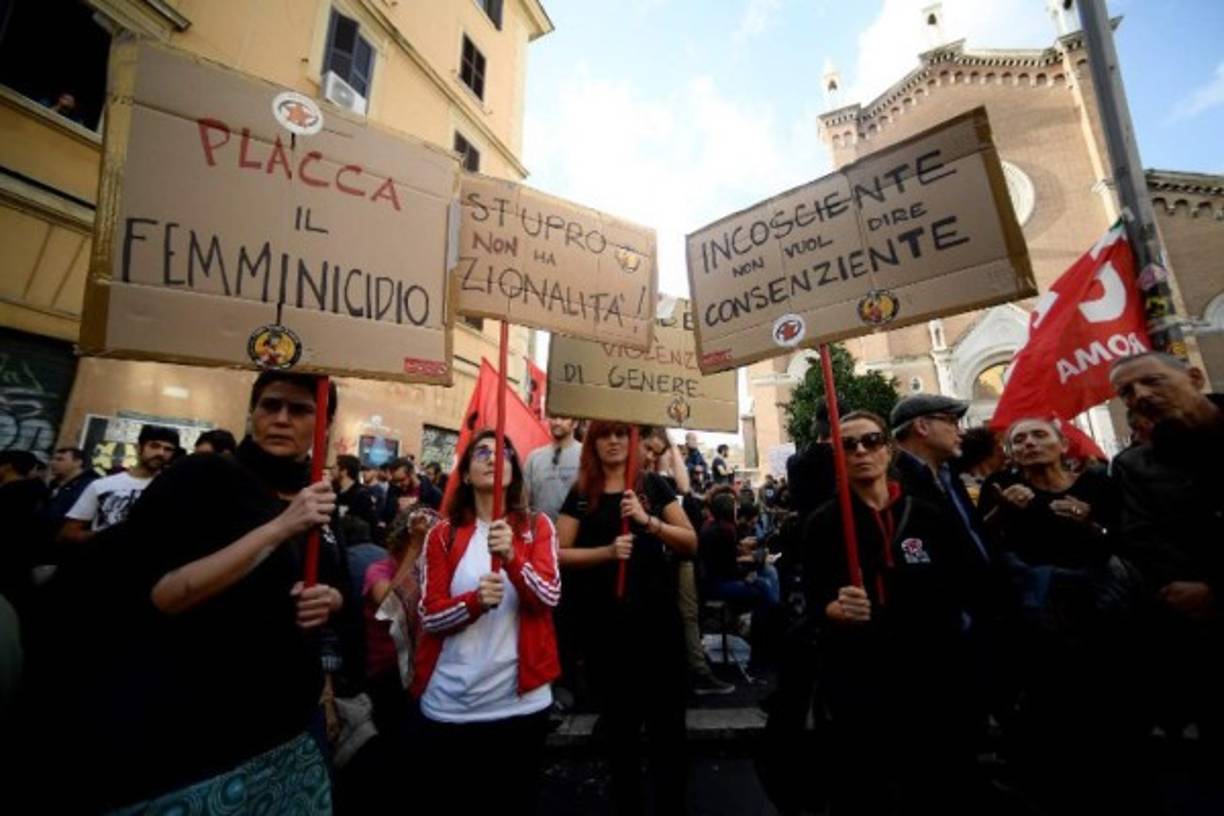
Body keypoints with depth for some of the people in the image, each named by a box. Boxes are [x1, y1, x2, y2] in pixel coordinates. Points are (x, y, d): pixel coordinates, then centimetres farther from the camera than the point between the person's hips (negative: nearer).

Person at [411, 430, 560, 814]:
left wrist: (512, 557, -31)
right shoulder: (442, 534, -1)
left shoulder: (537, 526, -2)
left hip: (520, 698, 0)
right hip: (450, 703, 0)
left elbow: (549, 596, -13)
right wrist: (475, 601, -24)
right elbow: (429, 615, -4)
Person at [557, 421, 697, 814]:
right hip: (606, 620, 1)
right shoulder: (581, 494, 1)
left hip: (657, 615, 0)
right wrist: (607, 550, -20)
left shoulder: (653, 485, -1)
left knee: (667, 716, 12)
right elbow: (559, 553, -5)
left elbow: (691, 542, -4)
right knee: (618, 719, 18)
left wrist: (648, 521, -21)